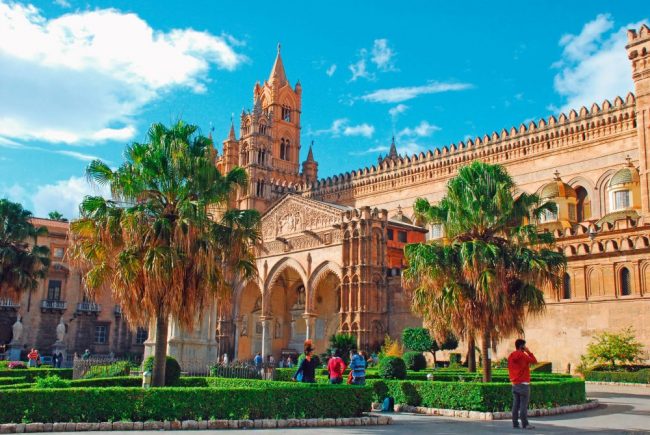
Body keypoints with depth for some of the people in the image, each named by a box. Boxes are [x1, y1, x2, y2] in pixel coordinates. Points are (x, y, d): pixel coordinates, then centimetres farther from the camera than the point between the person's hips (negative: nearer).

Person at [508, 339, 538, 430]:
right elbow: (534, 361, -5)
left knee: (515, 405, 7)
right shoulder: (522, 355, -12)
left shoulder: (511, 356, 12)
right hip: (523, 384, -8)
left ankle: (515, 423, 8)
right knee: (523, 405, -6)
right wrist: (529, 352, 3)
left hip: (514, 384, 8)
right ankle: (525, 424, -6)